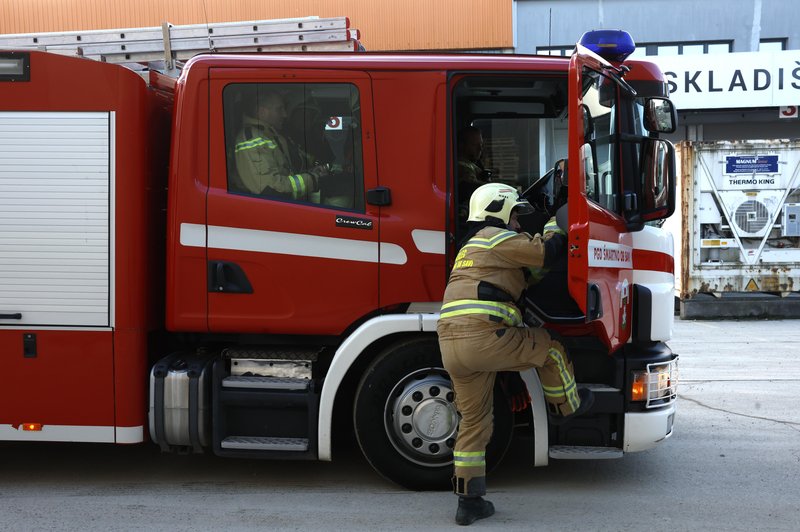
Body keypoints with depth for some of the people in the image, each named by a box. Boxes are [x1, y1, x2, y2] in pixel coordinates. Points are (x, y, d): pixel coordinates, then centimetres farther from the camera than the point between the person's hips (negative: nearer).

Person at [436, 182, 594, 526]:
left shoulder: (470, 248, 33)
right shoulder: (496, 238, 2)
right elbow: (547, 253, -3)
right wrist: (555, 225, 15)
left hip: (451, 345, 9)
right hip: (482, 337, -9)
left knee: (474, 421, 14)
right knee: (549, 347, 13)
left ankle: (469, 502, 16)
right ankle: (565, 407, 33)